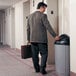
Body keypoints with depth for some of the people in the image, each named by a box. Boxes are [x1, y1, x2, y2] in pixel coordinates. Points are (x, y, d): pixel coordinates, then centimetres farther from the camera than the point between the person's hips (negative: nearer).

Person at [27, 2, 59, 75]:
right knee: (44, 54, 4)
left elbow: (28, 29, 13)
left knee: (35, 54, 11)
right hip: (41, 39, -6)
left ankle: (37, 68, 20)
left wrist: (28, 39, 19)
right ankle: (42, 69, -1)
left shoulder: (30, 16, 10)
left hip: (33, 39, 6)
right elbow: (48, 27, -13)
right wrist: (55, 36, -7)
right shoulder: (43, 15, -9)